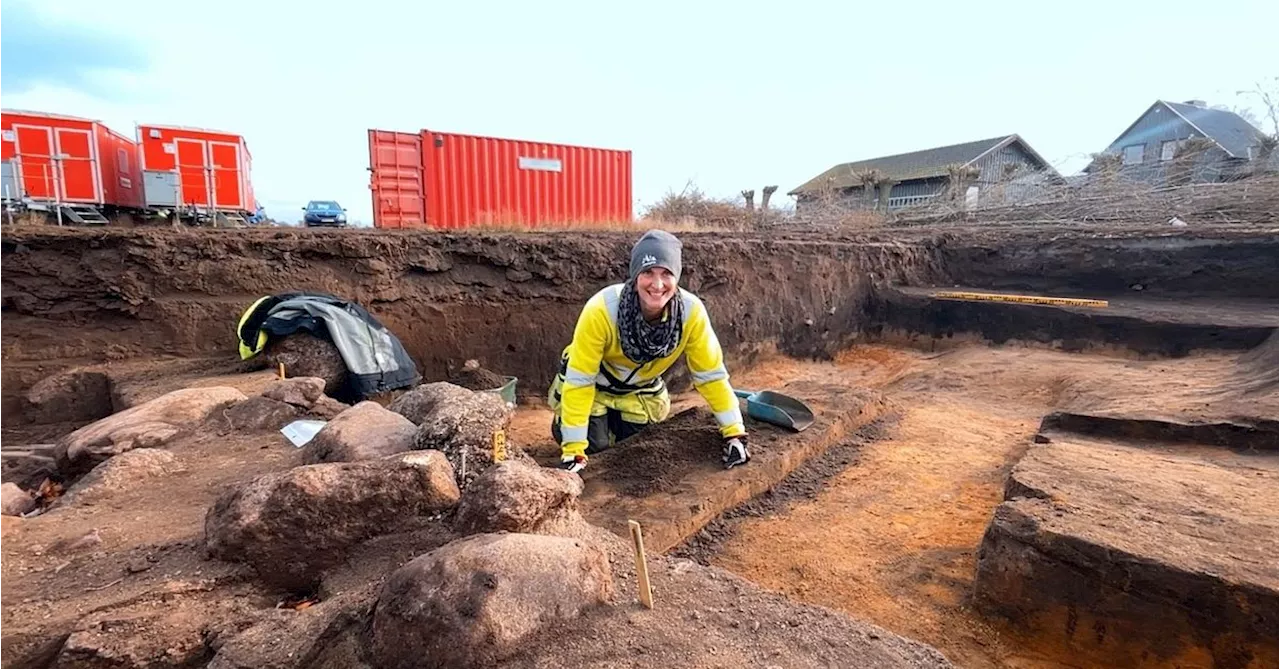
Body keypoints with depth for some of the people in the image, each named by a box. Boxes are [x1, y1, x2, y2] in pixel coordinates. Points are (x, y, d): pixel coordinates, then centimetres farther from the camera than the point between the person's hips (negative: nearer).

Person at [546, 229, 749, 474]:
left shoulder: (691, 311, -30)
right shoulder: (602, 309, -39)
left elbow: (711, 374, -18)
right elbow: (580, 380, -31)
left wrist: (734, 432, -18)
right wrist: (573, 449, -30)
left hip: (639, 389, 3)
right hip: (592, 384, -3)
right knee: (594, 444, -10)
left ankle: (615, 419, 37)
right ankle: (564, 423, 23)